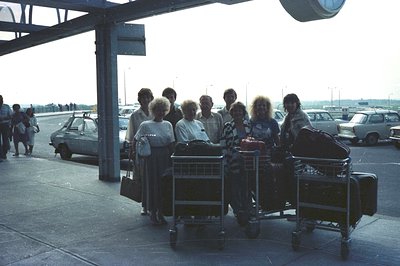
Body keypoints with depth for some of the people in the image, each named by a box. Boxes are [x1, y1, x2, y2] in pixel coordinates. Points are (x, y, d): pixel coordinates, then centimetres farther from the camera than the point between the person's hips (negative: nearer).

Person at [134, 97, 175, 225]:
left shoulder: (168, 125, 10)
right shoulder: (145, 125, -3)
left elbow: (171, 144, 12)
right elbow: (136, 141, 0)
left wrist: (172, 157, 7)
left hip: (165, 158, 4)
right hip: (151, 158, -4)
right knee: (152, 184, 0)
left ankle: (160, 212, 16)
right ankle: (152, 212, 13)